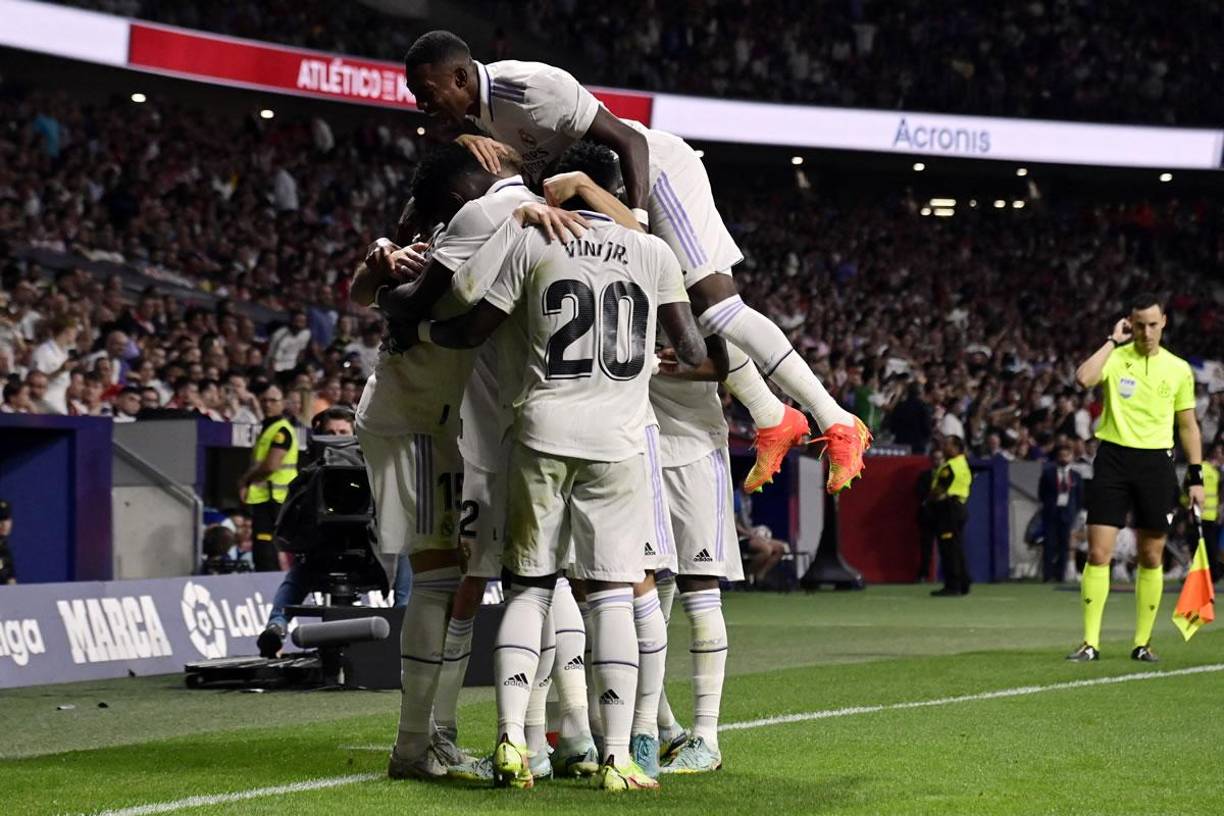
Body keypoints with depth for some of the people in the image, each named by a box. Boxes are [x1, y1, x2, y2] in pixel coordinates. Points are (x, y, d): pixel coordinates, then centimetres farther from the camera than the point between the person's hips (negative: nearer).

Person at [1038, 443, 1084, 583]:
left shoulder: (1076, 475, 9)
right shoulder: (1048, 473, 2)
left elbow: (1080, 497, 12)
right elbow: (1041, 493, 6)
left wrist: (1074, 511, 4)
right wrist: (1048, 505, 1)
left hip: (1067, 513, 2)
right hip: (1051, 513, -2)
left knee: (1064, 546, 1)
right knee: (1049, 545, -5)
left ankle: (1060, 575, 5)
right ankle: (1047, 575, -2)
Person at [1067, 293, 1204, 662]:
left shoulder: (1178, 369, 7)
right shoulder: (1115, 357, 0)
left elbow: (1188, 425, 13)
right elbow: (1084, 378, -22)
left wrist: (1196, 475, 8)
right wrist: (1113, 341, -13)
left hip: (1156, 464, 2)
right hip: (1113, 459, -2)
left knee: (1152, 558, 5)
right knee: (1098, 554, -7)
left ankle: (1143, 642, 15)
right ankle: (1090, 643, -4)